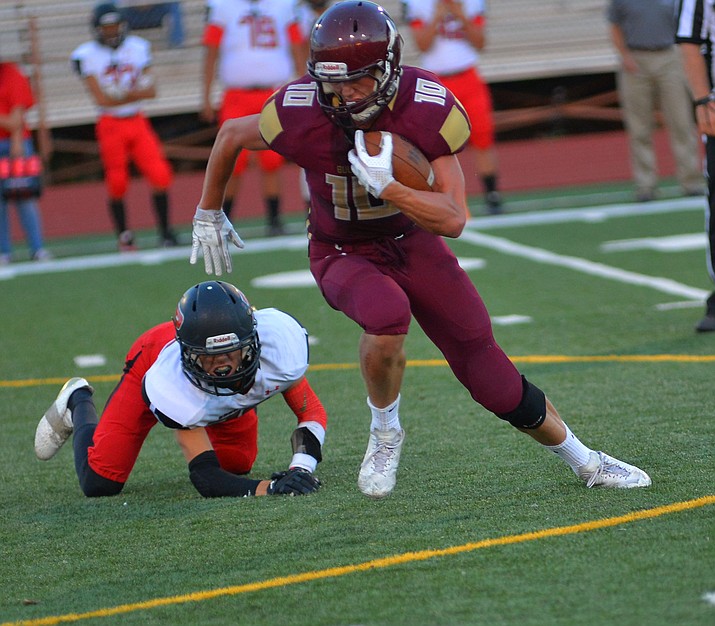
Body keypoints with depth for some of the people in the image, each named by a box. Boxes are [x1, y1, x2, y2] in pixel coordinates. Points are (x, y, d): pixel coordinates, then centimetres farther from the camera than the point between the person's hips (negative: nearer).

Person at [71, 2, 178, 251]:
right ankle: (124, 236, 15)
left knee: (160, 175, -8)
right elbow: (101, 99, -13)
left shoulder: (137, 48, 6)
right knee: (117, 184, -1)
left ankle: (165, 231, 3)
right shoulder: (88, 55, -6)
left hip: (138, 122, 3)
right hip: (110, 125, -3)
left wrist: (123, 93, -16)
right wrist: (136, 93, -10)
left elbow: (150, 90, 2)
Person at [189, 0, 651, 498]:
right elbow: (232, 135, -3)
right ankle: (385, 433, -9)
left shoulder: (428, 110, -25)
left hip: (414, 241, 1)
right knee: (387, 315, -36)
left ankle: (586, 463, 21)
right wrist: (209, 215, 8)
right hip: (344, 253, -1)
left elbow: (454, 220, -24)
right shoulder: (298, 116, -26)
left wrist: (386, 185, -40)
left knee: (487, 369, 1)